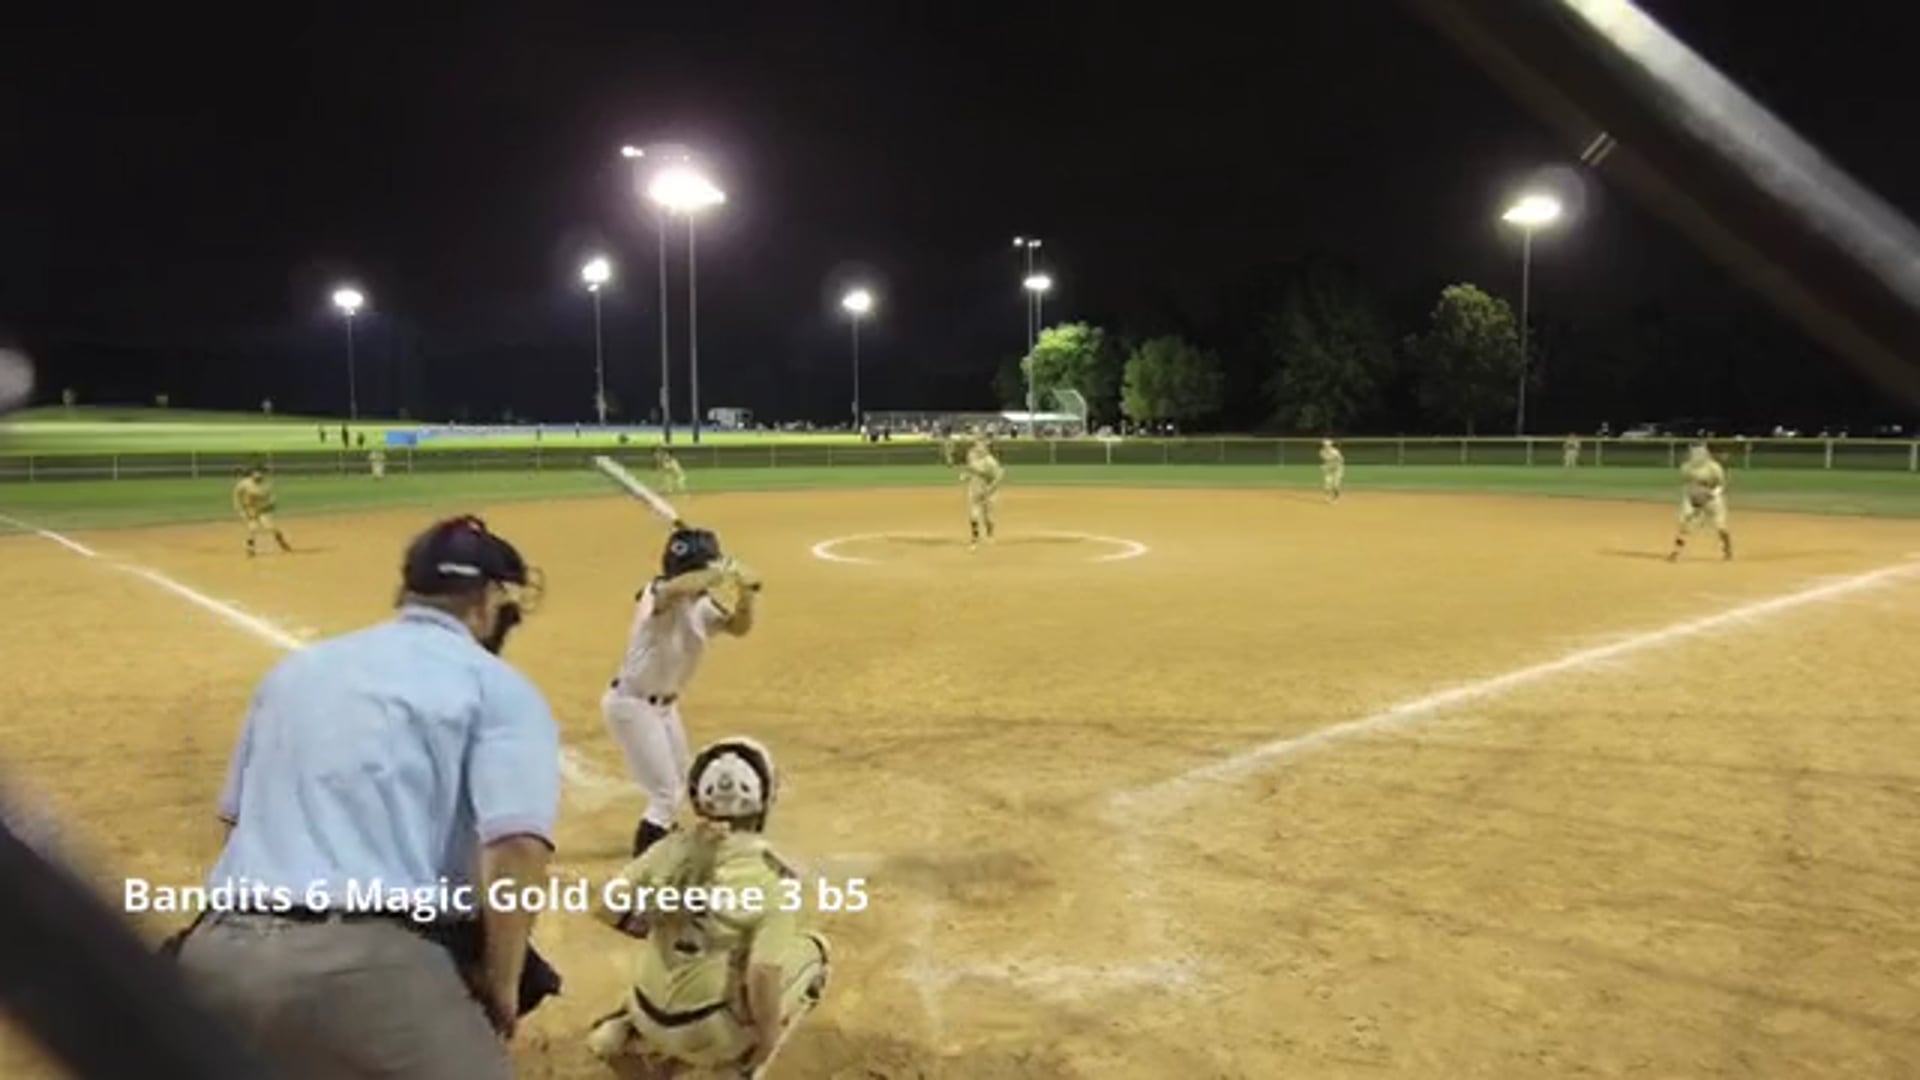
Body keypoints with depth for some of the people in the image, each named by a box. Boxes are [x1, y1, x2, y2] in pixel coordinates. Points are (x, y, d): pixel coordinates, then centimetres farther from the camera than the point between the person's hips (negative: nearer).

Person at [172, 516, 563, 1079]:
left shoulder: (297, 666, 20)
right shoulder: (498, 685, 1)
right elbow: (517, 844, -14)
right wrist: (502, 987, -3)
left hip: (222, 953, 7)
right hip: (369, 965, -6)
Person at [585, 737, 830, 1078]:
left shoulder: (672, 848, -4)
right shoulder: (772, 876, -17)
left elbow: (604, 907, -3)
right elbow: (764, 975, -21)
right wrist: (766, 1039, -5)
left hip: (651, 1017, 5)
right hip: (708, 1030, -5)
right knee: (810, 951, 13)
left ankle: (626, 1037, 21)